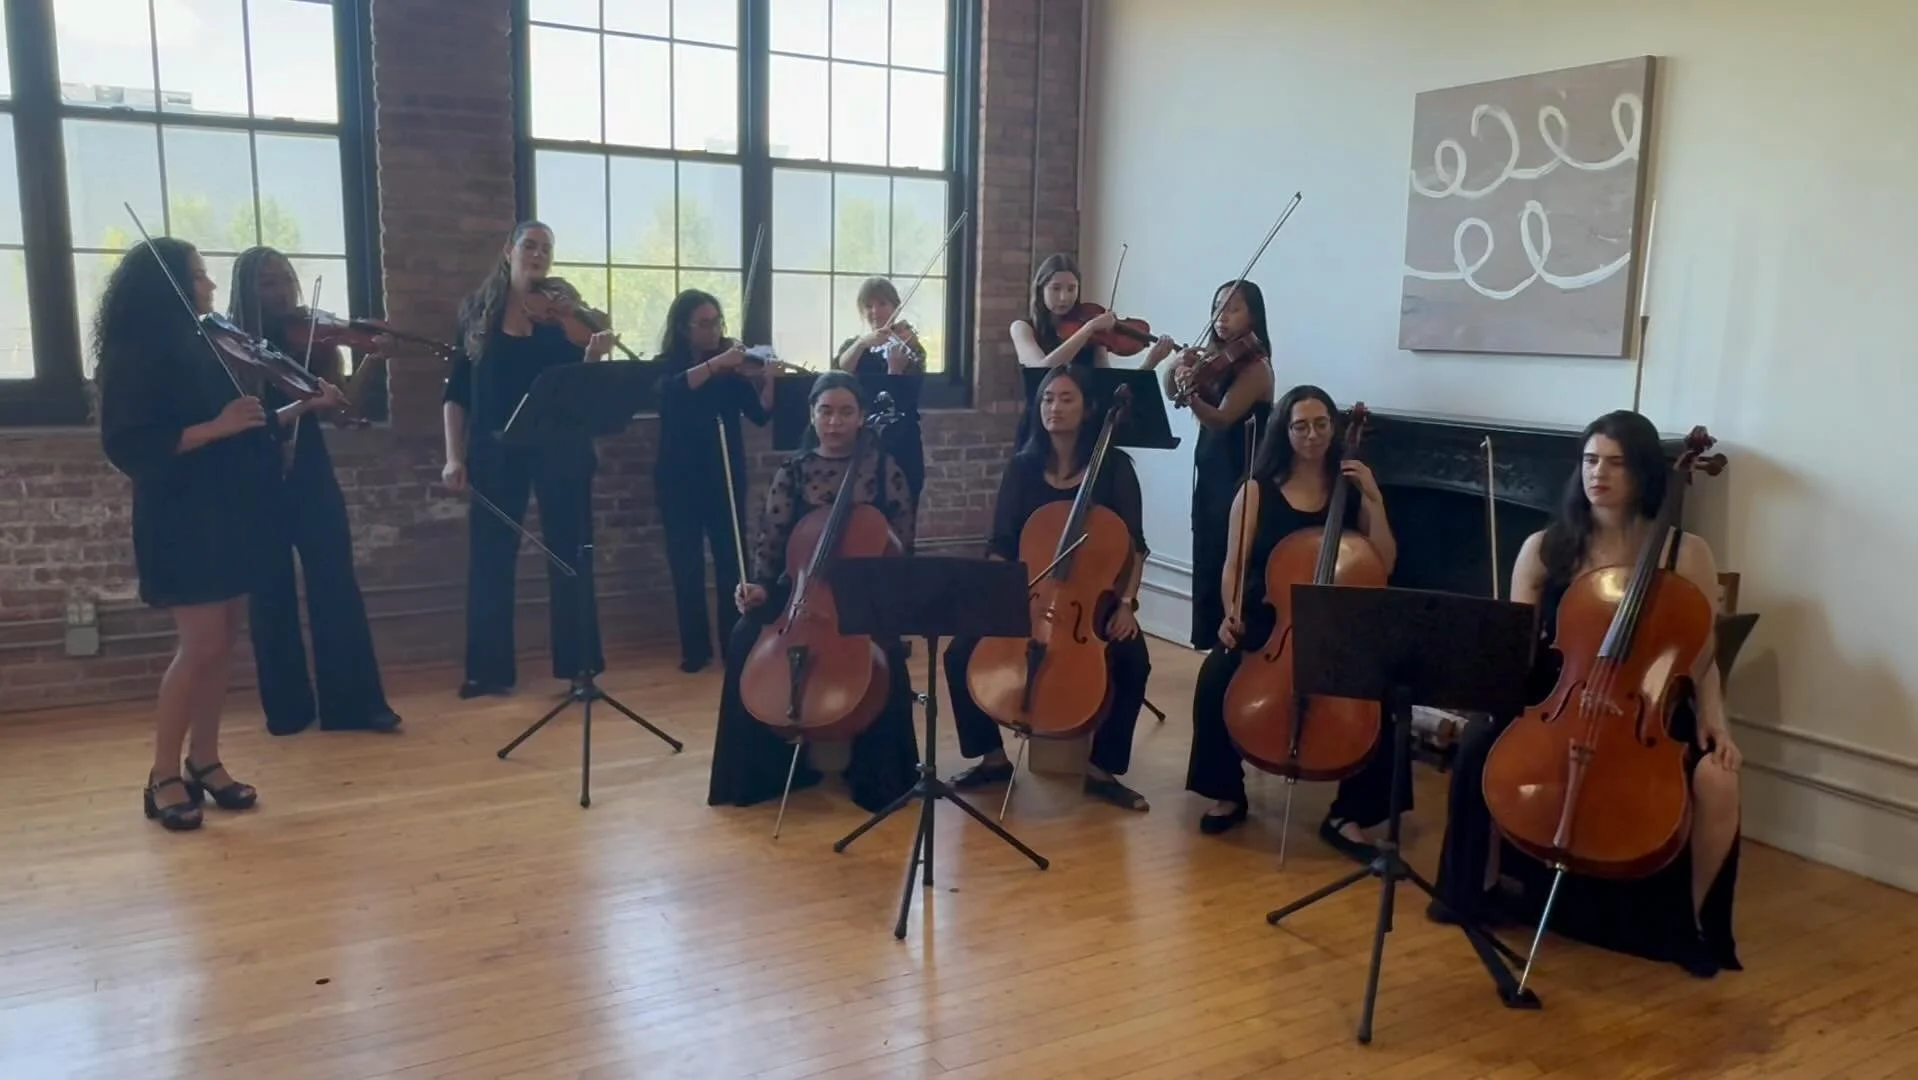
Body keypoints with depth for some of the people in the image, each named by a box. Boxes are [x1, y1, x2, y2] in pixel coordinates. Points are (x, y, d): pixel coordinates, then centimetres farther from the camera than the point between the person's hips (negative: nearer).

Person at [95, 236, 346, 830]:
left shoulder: (209, 346, 12)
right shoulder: (136, 357, -10)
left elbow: (248, 430, 14)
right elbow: (128, 447, -19)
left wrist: (304, 406, 7)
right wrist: (215, 428, -24)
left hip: (230, 514, 8)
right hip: (181, 519, -7)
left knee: (222, 643, 8)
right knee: (201, 645, -9)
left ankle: (205, 762, 17)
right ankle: (163, 777, 2)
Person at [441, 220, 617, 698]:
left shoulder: (565, 310, 3)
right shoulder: (477, 311, 5)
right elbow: (457, 390, 6)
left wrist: (594, 355, -20)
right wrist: (454, 456, -1)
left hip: (560, 449, -1)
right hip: (496, 452, 1)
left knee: (569, 556, 4)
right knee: (489, 559, 5)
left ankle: (579, 665, 14)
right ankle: (490, 668, 18)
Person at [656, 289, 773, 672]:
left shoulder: (733, 364, 1)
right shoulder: (667, 364, -2)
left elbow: (760, 415, -5)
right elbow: (672, 392, -25)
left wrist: (767, 382, -23)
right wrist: (715, 364, -35)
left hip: (726, 474, 1)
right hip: (680, 477, -1)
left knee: (731, 559, -5)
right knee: (686, 563, -1)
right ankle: (695, 648, 8)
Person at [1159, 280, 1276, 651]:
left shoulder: (1255, 367, -12)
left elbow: (1220, 419, -24)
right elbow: (1169, 388, 2)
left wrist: (1191, 394, -42)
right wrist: (1179, 367, -19)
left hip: (1239, 482, -8)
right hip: (1210, 476, 8)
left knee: (1230, 570, -7)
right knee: (1207, 566, 10)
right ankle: (1214, 642, 19)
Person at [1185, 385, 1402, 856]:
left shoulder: (1351, 492, 6)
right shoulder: (1258, 490, 4)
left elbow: (1383, 566, -3)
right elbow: (1235, 565, 3)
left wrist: (1375, 500, -10)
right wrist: (1232, 614, -14)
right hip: (1264, 620, -1)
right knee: (1215, 679, -30)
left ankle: (1348, 815, -9)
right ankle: (1228, 794, -6)